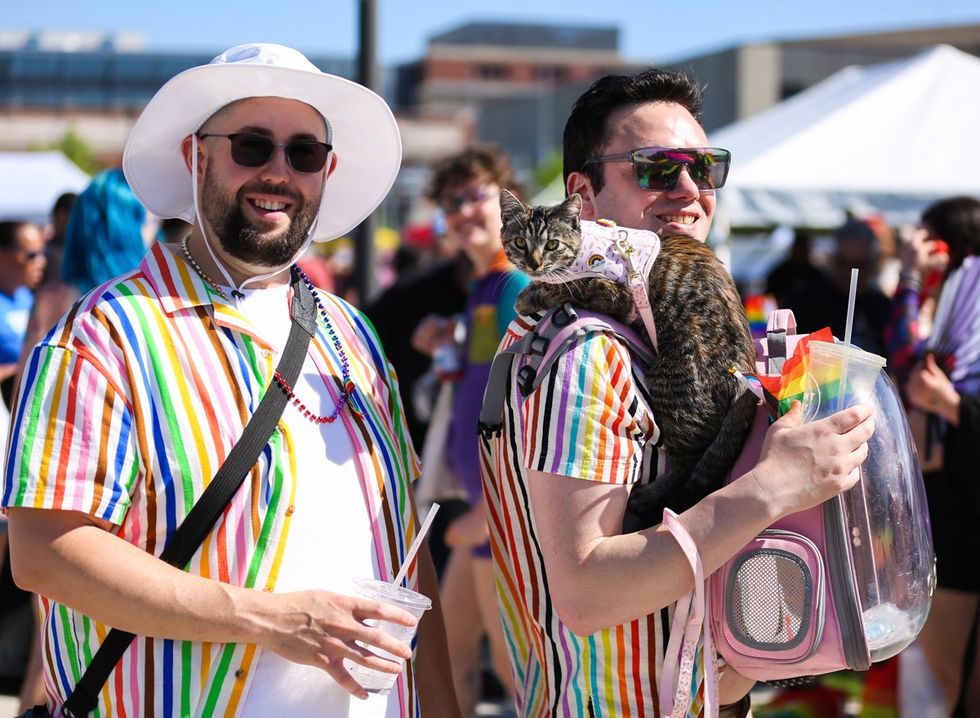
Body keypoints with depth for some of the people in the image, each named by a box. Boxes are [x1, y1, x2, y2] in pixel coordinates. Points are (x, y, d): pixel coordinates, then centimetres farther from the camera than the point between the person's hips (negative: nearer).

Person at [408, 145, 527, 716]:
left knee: (513, 659, -2)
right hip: (487, 498, 10)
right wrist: (451, 345, 8)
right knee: (452, 641, 16)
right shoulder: (482, 290, 14)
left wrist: (490, 505, -24)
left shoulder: (518, 289, -16)